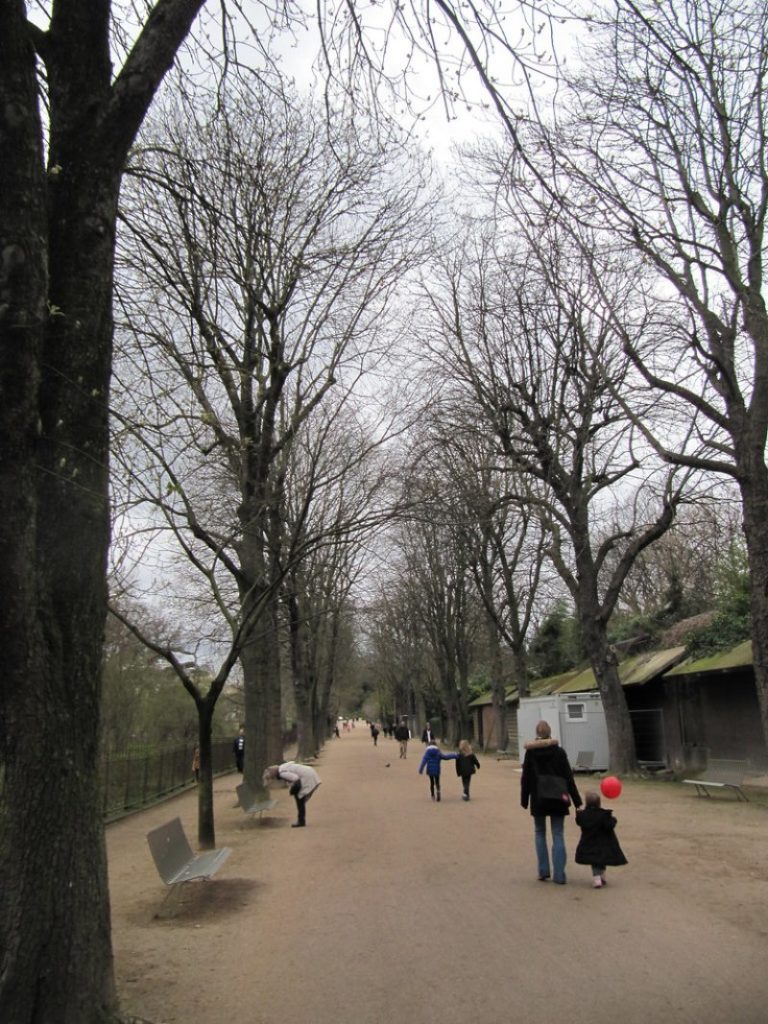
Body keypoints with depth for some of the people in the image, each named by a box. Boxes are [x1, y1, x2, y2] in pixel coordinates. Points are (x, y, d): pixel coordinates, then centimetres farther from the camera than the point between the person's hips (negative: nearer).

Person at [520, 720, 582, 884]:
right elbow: (569, 778, -1)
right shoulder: (559, 752, -2)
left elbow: (525, 778, -2)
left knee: (540, 833, 16)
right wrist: (577, 802, 3)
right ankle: (559, 875, 1)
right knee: (558, 835, 6)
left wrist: (524, 800, 7)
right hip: (557, 798, 0)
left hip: (538, 799, 0)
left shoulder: (530, 752, -3)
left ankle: (543, 871, 10)